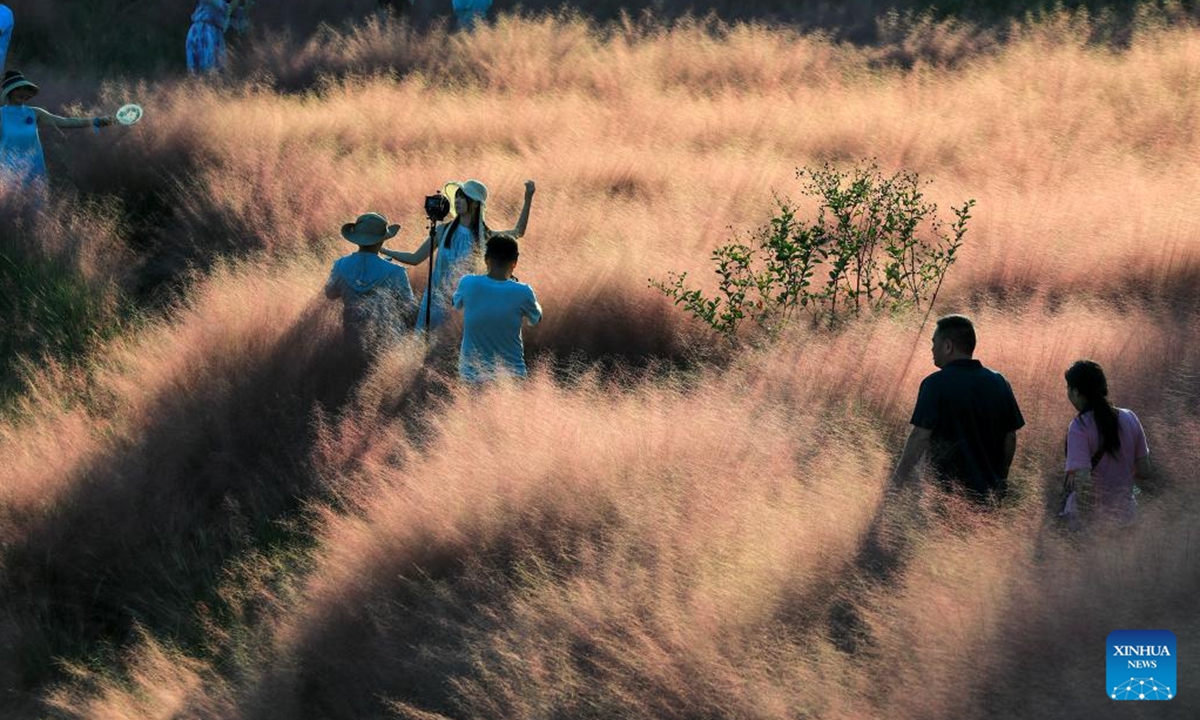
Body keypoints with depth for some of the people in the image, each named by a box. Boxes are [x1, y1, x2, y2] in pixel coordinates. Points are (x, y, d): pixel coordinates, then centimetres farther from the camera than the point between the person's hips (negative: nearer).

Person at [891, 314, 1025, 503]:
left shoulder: (936, 384, -11)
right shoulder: (998, 383, 6)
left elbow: (920, 437, -15)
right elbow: (1010, 437, 11)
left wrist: (897, 483, -9)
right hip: (991, 494, 6)